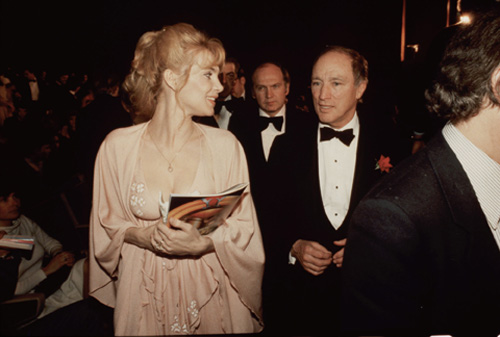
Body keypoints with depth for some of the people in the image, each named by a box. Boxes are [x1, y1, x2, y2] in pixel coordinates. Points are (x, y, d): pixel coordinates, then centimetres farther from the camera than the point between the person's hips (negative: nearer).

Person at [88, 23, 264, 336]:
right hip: (145, 292, 0)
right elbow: (106, 224, 2)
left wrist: (204, 243, -21)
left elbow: (244, 227, -4)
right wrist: (143, 236, -16)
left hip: (209, 289, 0)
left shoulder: (225, 145, -9)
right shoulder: (117, 146, -8)